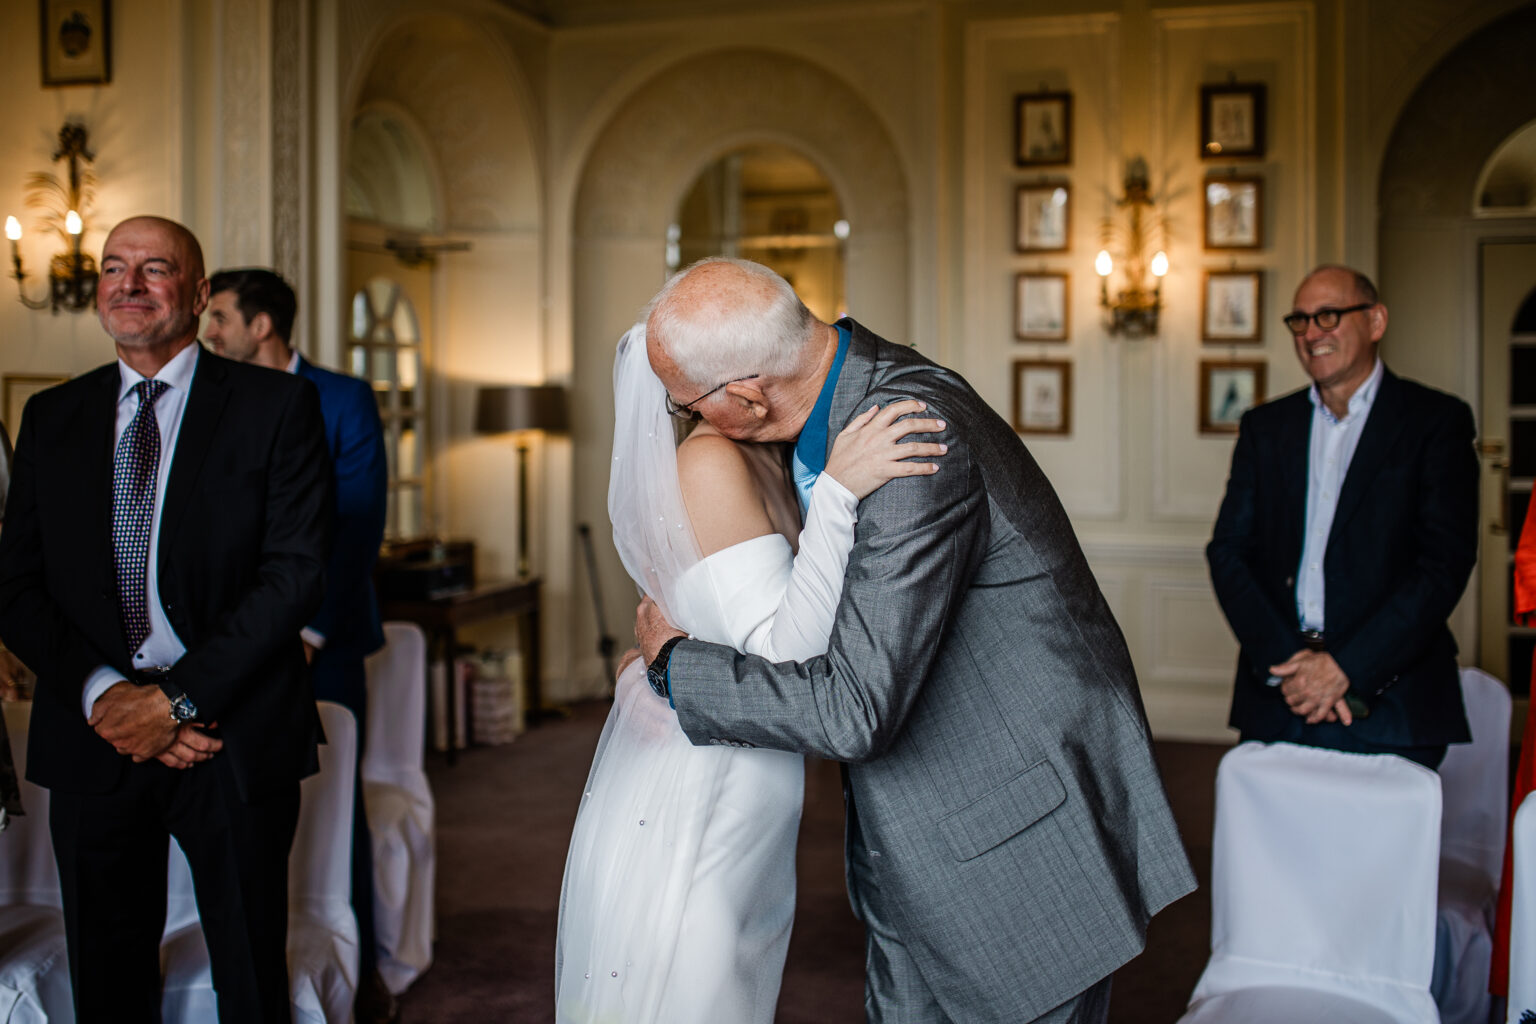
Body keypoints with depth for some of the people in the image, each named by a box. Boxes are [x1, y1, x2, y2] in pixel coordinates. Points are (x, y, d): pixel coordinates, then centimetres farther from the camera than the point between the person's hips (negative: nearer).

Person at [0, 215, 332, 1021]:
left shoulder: (276, 405, -2)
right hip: (93, 736, 3)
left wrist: (178, 698, -16)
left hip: (233, 738, -3)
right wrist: (102, 693, -12)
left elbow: (296, 570, -10)